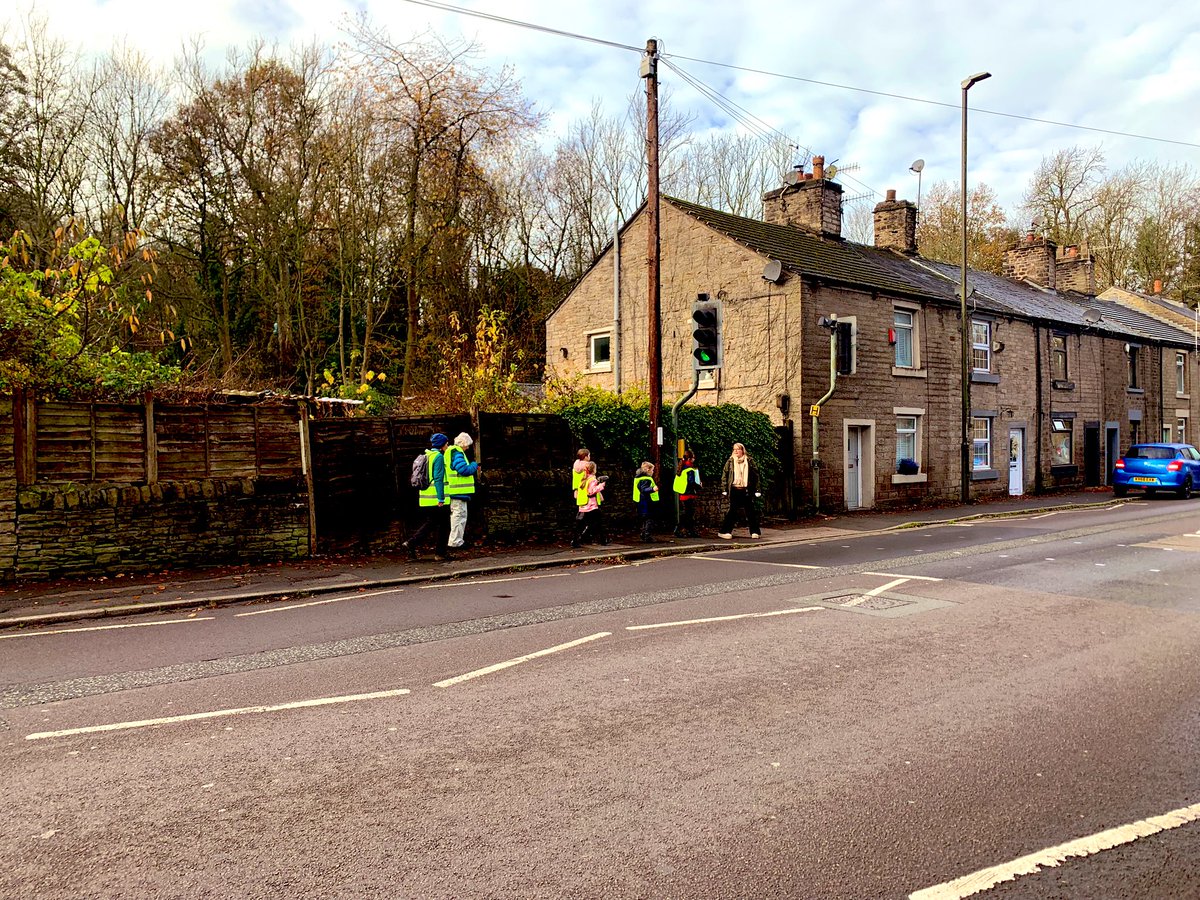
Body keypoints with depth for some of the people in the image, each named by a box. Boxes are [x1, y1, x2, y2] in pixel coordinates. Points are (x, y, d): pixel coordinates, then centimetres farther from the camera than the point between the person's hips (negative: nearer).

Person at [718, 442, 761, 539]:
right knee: (732, 511, -1)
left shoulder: (750, 461, 5)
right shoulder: (730, 461, 6)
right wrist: (724, 489, -2)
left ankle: (755, 532, 14)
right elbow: (724, 475, 5)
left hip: (746, 490, 1)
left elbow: (756, 475, 5)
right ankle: (725, 531, 5)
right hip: (734, 490, -1)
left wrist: (756, 490, 0)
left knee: (751, 511, 4)